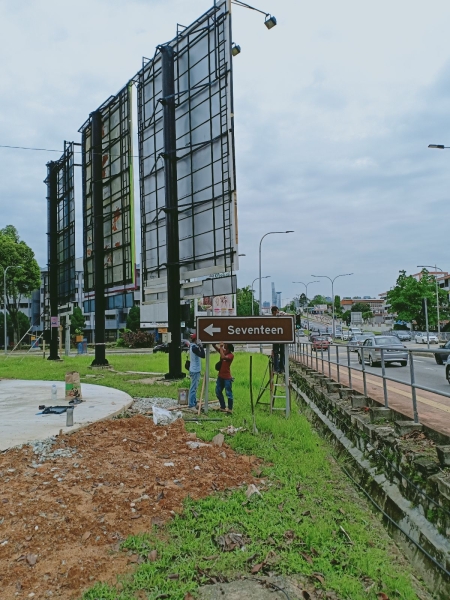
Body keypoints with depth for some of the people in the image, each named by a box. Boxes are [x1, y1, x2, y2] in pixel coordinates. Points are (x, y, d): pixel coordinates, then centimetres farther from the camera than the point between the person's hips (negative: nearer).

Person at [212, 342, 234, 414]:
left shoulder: (231, 355, -13)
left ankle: (230, 409, 8)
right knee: (218, 392, 14)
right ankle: (223, 407, 25)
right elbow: (214, 346, 2)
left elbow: (223, 357, -31)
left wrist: (221, 347, -24)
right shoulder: (223, 351, 6)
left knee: (228, 394, -1)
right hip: (220, 376, 8)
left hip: (227, 377, -8)